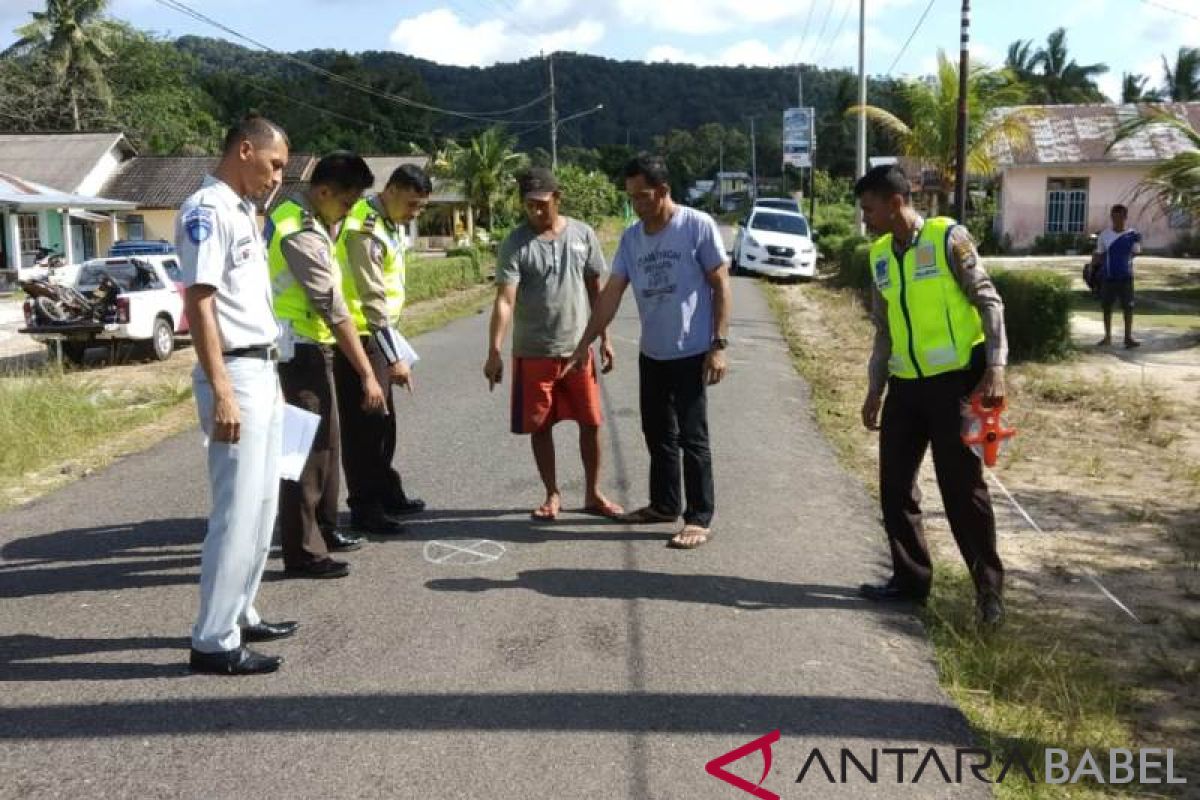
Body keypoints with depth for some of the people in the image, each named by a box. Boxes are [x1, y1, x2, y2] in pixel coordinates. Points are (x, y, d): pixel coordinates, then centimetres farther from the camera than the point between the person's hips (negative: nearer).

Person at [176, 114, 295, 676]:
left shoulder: (242, 211, 17)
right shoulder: (205, 210, -12)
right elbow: (198, 303, -20)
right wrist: (221, 392, -25)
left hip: (264, 371, 10)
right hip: (235, 374, -10)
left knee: (262, 505, 15)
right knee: (238, 512, -7)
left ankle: (239, 615, 27)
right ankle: (213, 641, 3)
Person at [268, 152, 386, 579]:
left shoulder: (295, 216, 10)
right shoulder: (302, 234, -22)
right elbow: (334, 310, -24)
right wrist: (366, 374, -23)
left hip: (308, 345, 10)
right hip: (300, 349, -10)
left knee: (325, 440, 17)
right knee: (307, 446, -6)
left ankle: (323, 528, 30)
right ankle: (302, 552, 0)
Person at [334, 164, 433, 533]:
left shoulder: (392, 225, 11)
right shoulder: (364, 230, -20)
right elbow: (373, 299, -24)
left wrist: (394, 347, 18)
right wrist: (394, 357, -25)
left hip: (378, 334, 10)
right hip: (358, 337, -10)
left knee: (382, 420, 17)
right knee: (362, 425, -2)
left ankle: (387, 493, 29)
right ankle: (364, 507, 6)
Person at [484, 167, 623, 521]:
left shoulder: (583, 234, 0)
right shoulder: (515, 244, -9)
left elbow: (596, 290, 8)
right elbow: (505, 300, -17)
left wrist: (604, 339, 7)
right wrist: (494, 352, -27)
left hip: (578, 348, 2)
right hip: (532, 352, -2)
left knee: (591, 422, 6)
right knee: (539, 426, 7)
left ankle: (593, 494, 21)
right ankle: (553, 495, 23)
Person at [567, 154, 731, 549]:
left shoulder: (698, 226, -10)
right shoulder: (631, 237, 6)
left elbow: (721, 287, -9)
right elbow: (611, 294, 7)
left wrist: (719, 344, -14)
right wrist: (584, 344, 2)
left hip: (691, 353, -6)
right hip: (651, 354, 6)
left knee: (692, 437, -2)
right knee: (658, 434, 15)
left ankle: (700, 518, 7)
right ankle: (664, 504, 29)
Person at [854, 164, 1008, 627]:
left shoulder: (948, 238, -9)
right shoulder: (880, 255, 9)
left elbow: (988, 302, -9)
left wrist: (995, 369, -19)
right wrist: (874, 391, 14)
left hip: (955, 381, -6)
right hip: (905, 386, 7)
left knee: (962, 488, -1)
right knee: (894, 485, 9)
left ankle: (988, 587, 14)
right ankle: (911, 578, 23)